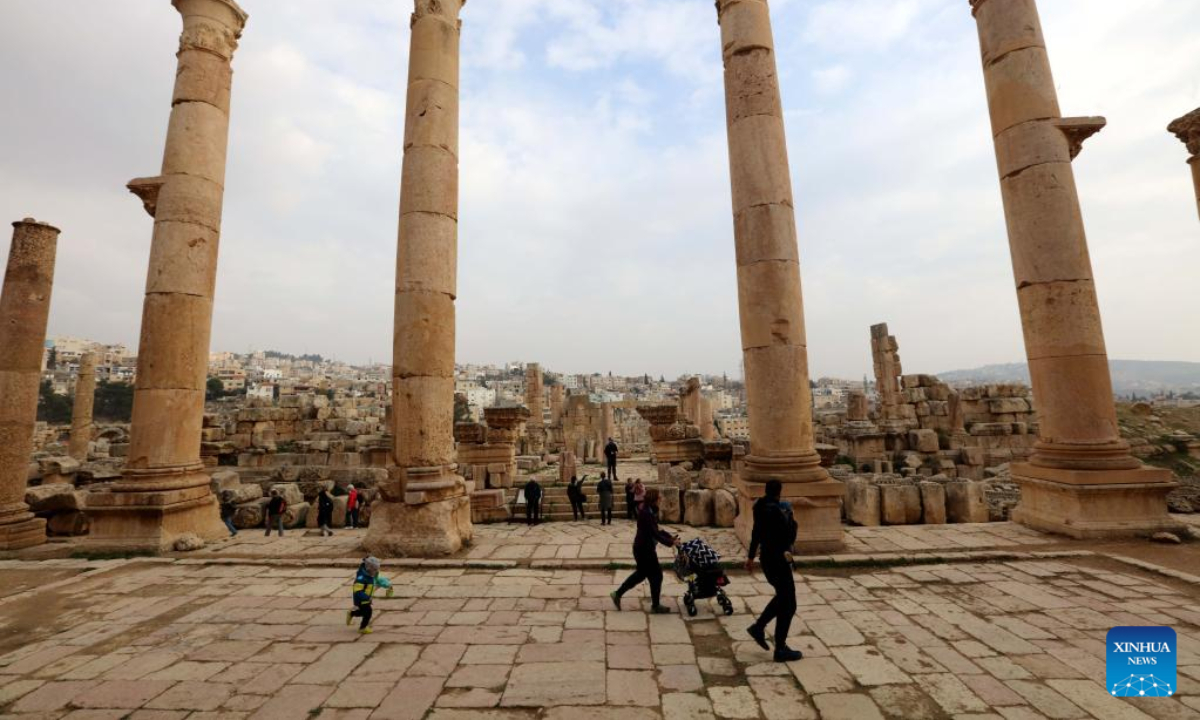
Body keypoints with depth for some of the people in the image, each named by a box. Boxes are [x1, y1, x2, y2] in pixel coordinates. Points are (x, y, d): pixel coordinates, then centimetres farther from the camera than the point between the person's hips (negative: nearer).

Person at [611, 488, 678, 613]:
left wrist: (670, 536, 5)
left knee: (641, 573, 21)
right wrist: (670, 542, -19)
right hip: (645, 548, -10)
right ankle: (655, 606, 22)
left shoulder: (649, 510, 7)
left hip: (643, 547, 10)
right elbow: (654, 534, -25)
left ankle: (618, 593, 27)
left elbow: (656, 530, 13)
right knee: (656, 575, 5)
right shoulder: (646, 513, -24)